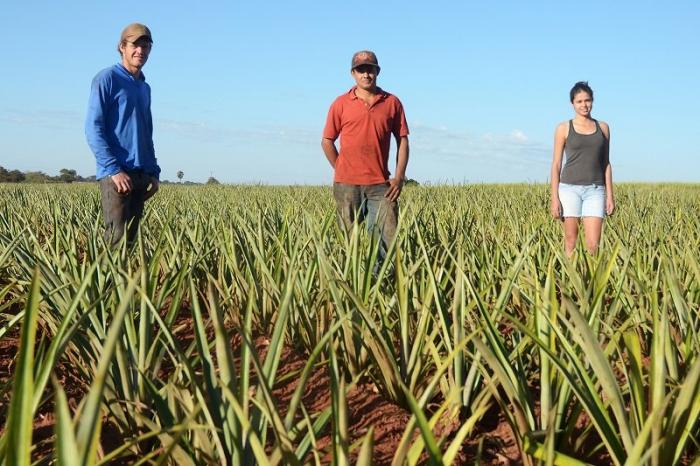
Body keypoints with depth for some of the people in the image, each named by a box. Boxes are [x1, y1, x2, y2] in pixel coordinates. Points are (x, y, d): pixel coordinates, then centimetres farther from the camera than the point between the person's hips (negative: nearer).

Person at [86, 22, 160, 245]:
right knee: (116, 238, -14)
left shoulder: (144, 87, 21)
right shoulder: (107, 78, -2)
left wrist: (153, 172, 14)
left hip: (141, 174, 7)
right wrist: (114, 170, -17)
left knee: (131, 237, 6)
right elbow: (93, 128, -10)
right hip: (115, 173, -7)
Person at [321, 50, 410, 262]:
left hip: (380, 184, 1)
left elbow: (402, 140, 8)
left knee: (387, 239, -4)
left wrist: (399, 177, -1)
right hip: (347, 184, -1)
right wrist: (342, 172, 5)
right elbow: (327, 141, 9)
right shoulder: (341, 104, 4)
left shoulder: (392, 103, 7)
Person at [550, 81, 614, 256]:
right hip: (570, 188, -1)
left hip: (595, 190, 2)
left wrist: (610, 195, 6)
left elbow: (606, 163, 12)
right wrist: (554, 198, -4)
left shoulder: (603, 127, 11)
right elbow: (556, 164, 2)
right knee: (570, 242, 0)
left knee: (593, 245, -8)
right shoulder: (563, 128, 4)